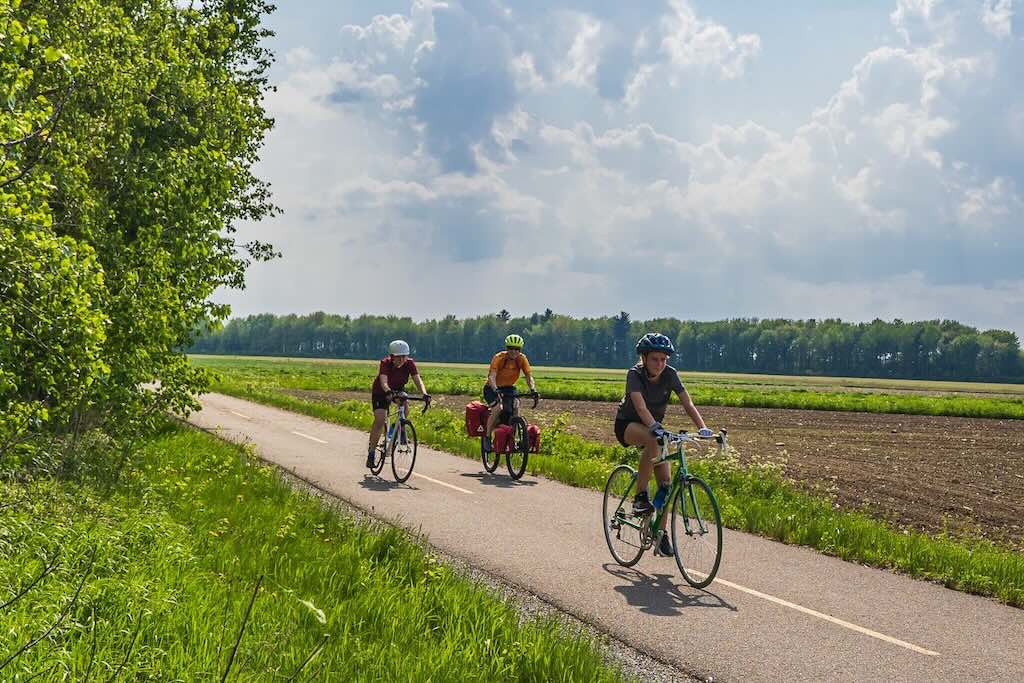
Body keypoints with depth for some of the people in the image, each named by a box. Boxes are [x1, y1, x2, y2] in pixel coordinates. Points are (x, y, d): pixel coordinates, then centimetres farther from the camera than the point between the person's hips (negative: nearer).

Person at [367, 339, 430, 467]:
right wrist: (388, 392, -65)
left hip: (397, 390, 3)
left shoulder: (410, 363, -23)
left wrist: (424, 393, -51)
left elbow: (417, 380, -32)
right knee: (380, 420, -18)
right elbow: (384, 382, -44)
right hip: (380, 392, -3)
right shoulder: (385, 363, -31)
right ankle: (371, 453, -8)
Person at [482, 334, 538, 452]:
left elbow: (529, 376, -19)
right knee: (497, 408, -30)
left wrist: (533, 389, -38)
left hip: (509, 388, 4)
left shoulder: (522, 359, -13)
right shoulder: (499, 358, -24)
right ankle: (487, 436, -13)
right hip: (493, 388, -4)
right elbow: (492, 376, -34)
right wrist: (496, 390, -52)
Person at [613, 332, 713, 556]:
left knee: (666, 481, -9)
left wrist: (703, 428, -37)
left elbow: (688, 404, -21)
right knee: (653, 440, -39)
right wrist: (655, 428, -55)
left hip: (654, 425, 4)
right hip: (627, 424, -4)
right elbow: (641, 407, -39)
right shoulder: (634, 374, -25)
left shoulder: (670, 374, -15)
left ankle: (662, 534, 2)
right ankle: (640, 497, -27)